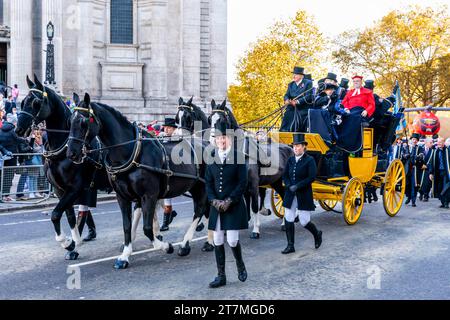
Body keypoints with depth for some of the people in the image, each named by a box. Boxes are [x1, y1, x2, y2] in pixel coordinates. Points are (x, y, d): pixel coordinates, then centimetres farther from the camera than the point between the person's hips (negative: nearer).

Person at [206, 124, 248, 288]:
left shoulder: (238, 157, -5)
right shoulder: (211, 158, 6)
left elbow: (243, 183, -7)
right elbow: (208, 182, 6)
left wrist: (228, 201, -14)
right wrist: (214, 201, -8)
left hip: (234, 205, -4)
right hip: (216, 205, 4)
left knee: (232, 240, -4)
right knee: (218, 241, 5)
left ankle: (240, 265, 25)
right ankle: (221, 276, 16)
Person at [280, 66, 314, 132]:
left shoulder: (308, 83, 0)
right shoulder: (291, 84, 19)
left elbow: (308, 96, -10)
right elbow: (287, 95, 11)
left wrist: (297, 101, -22)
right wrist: (286, 100, -13)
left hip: (303, 111, -5)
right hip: (291, 110, 5)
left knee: (301, 131, -4)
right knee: (284, 130, -5)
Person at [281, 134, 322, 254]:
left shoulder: (309, 160, -7)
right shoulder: (291, 160, 8)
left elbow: (312, 177, -15)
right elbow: (285, 175, 9)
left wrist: (297, 186, -21)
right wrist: (289, 185, -11)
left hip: (304, 196, -5)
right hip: (290, 195, 5)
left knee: (304, 222, 1)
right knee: (288, 220, 2)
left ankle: (317, 234, 31)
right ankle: (290, 246, 12)